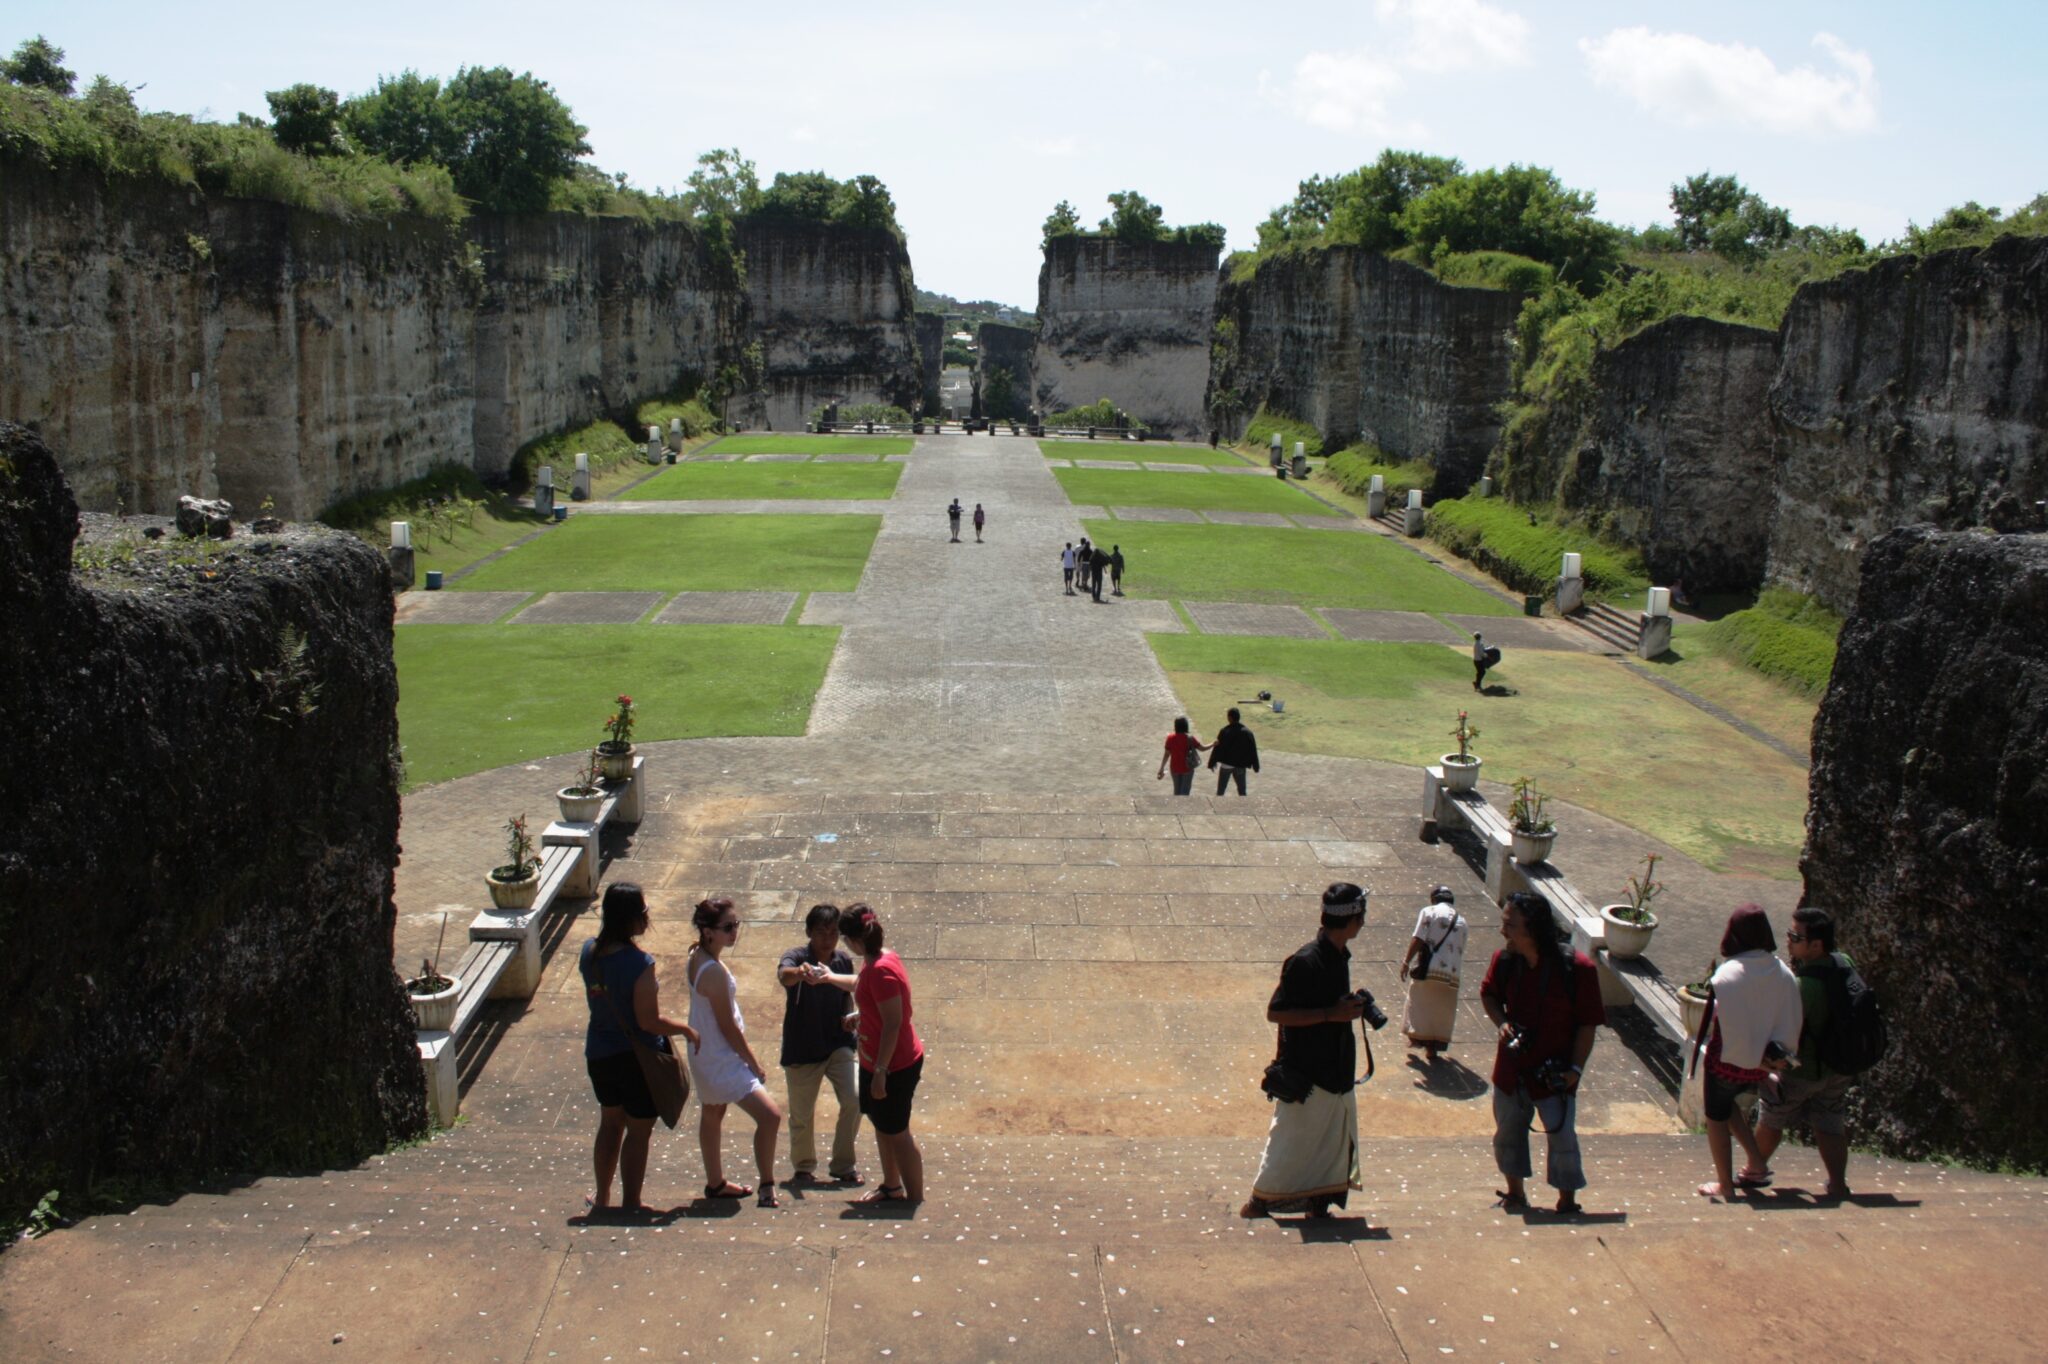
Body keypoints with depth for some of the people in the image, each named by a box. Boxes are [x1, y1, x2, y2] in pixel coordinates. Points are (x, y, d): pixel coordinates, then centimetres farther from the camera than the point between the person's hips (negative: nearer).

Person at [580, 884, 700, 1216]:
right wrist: (685, 1029, -6)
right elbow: (649, 1021, -24)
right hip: (637, 1058, -7)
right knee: (638, 1131, 10)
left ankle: (602, 1197, 37)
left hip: (599, 1053, 7)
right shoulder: (640, 963, -26)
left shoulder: (589, 953, -6)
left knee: (610, 1123, 25)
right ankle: (630, 1204, 19)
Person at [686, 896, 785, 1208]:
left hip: (705, 1055, 11)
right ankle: (767, 1190, -8)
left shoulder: (696, 957, 0)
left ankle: (715, 1183, 41)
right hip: (722, 1060, -11)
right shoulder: (715, 972, -28)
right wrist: (754, 1064, -12)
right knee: (770, 1116, -14)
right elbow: (728, 1027, -22)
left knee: (713, 1114, 25)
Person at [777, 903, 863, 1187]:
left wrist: (849, 1017, -3)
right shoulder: (797, 956, -13)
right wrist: (800, 973, -60)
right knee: (801, 1115, 5)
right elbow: (783, 974, -37)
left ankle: (843, 1166, 6)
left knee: (854, 1100, -11)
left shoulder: (843, 961, 1)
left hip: (838, 1045, 3)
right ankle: (804, 1167, 29)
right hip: (801, 1049, -3)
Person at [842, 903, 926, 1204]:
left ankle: (915, 1199, 12)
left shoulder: (881, 971, -27)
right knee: (882, 1125, 22)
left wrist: (880, 1071, -25)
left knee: (896, 1132, 1)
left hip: (894, 1066, -10)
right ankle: (891, 1187, 38)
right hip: (877, 1062, 10)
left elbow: (893, 1023, -28)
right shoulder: (874, 963, 4)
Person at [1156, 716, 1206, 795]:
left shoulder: (1170, 738, -9)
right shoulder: (1190, 738, -15)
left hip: (1175, 769, 3)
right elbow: (1202, 748, -8)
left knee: (1177, 791, 19)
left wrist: (1161, 768, 4)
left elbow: (1166, 754, -4)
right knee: (1184, 792, 5)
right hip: (1187, 768, -3)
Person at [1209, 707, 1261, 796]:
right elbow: (1252, 751, -1)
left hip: (1226, 764, -2)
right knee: (1242, 791, 13)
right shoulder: (1247, 732, -4)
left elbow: (1217, 748, -12)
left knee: (1220, 790, 9)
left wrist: (1212, 763, -2)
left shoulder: (1224, 732, -15)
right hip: (1240, 765, 3)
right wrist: (1255, 766, 7)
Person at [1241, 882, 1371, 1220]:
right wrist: (1332, 1014, -24)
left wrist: (1350, 1008, 6)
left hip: (1336, 1070, 9)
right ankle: (1258, 1202, 17)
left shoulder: (1338, 956, 7)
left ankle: (1318, 1206, 24)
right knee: (1292, 1142, 2)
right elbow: (1276, 1013, -22)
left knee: (1337, 1142, 13)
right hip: (1306, 1074, -9)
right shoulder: (1306, 961, -22)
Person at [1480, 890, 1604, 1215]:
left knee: (1562, 1136, -2)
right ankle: (1516, 1193, 36)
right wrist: (1501, 1023, -7)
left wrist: (1575, 1068, -16)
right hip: (1511, 1068, 5)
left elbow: (1588, 1023, -12)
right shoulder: (1504, 961, -9)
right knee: (1508, 1131, 16)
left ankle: (1567, 1201, 17)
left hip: (1554, 1074, -4)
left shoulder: (1577, 967, -21)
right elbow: (1489, 994, 12)